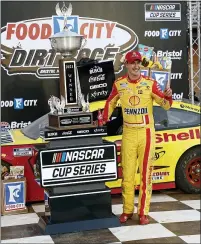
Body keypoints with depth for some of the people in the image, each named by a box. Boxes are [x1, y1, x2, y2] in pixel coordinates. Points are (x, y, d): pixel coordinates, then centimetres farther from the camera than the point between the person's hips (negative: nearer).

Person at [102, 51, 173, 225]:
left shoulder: (150, 83, -5)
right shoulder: (119, 84, -1)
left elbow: (165, 105, -4)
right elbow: (110, 103, 15)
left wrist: (168, 96, -24)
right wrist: (104, 120, 7)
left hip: (146, 133, -1)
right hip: (128, 133, 2)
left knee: (146, 173, 3)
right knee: (127, 173, 8)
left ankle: (143, 212, 11)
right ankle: (127, 210, 21)